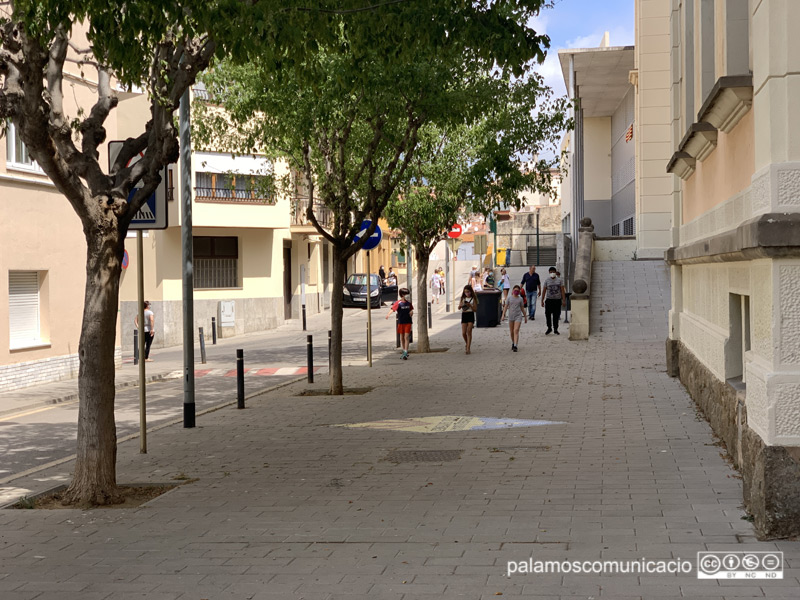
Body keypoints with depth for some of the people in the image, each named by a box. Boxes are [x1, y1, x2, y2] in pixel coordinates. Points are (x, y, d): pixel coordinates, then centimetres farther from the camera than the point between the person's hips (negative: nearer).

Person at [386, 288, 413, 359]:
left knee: (406, 337, -9)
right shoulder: (398, 303, -8)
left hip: (408, 322, 1)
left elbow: (411, 309, 23)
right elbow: (393, 309, -24)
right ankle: (404, 352, 25)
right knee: (402, 338, 10)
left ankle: (405, 354, -13)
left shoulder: (409, 303, 4)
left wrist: (411, 312, -2)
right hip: (401, 322, -1)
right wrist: (388, 314, -43)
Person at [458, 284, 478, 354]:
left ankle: (468, 348, -9)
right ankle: (467, 344, 27)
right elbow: (459, 308, 3)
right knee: (463, 333, -2)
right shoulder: (463, 299, 10)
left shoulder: (473, 299, 0)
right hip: (464, 315, 3)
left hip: (471, 315, -3)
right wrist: (461, 305, -18)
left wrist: (470, 305, -18)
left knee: (469, 332, -9)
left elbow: (475, 310, -3)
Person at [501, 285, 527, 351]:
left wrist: (525, 317, 16)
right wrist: (503, 314, -10)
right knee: (511, 332, 12)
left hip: (518, 316, -2)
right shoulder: (510, 298, 4)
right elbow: (506, 307, 2)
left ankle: (515, 346, -19)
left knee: (516, 331, -14)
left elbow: (522, 308, 13)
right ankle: (513, 343, 35)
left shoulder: (520, 299, 4)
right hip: (511, 316, 2)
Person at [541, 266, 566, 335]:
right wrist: (542, 301, 1)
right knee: (548, 315, -5)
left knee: (556, 316, 3)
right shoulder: (547, 280, 4)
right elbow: (544, 291, 5)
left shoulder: (559, 280, 4)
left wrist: (564, 300, -5)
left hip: (557, 300, 0)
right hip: (549, 299, 0)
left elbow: (562, 290, 2)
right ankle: (549, 328, 13)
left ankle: (555, 329, 14)